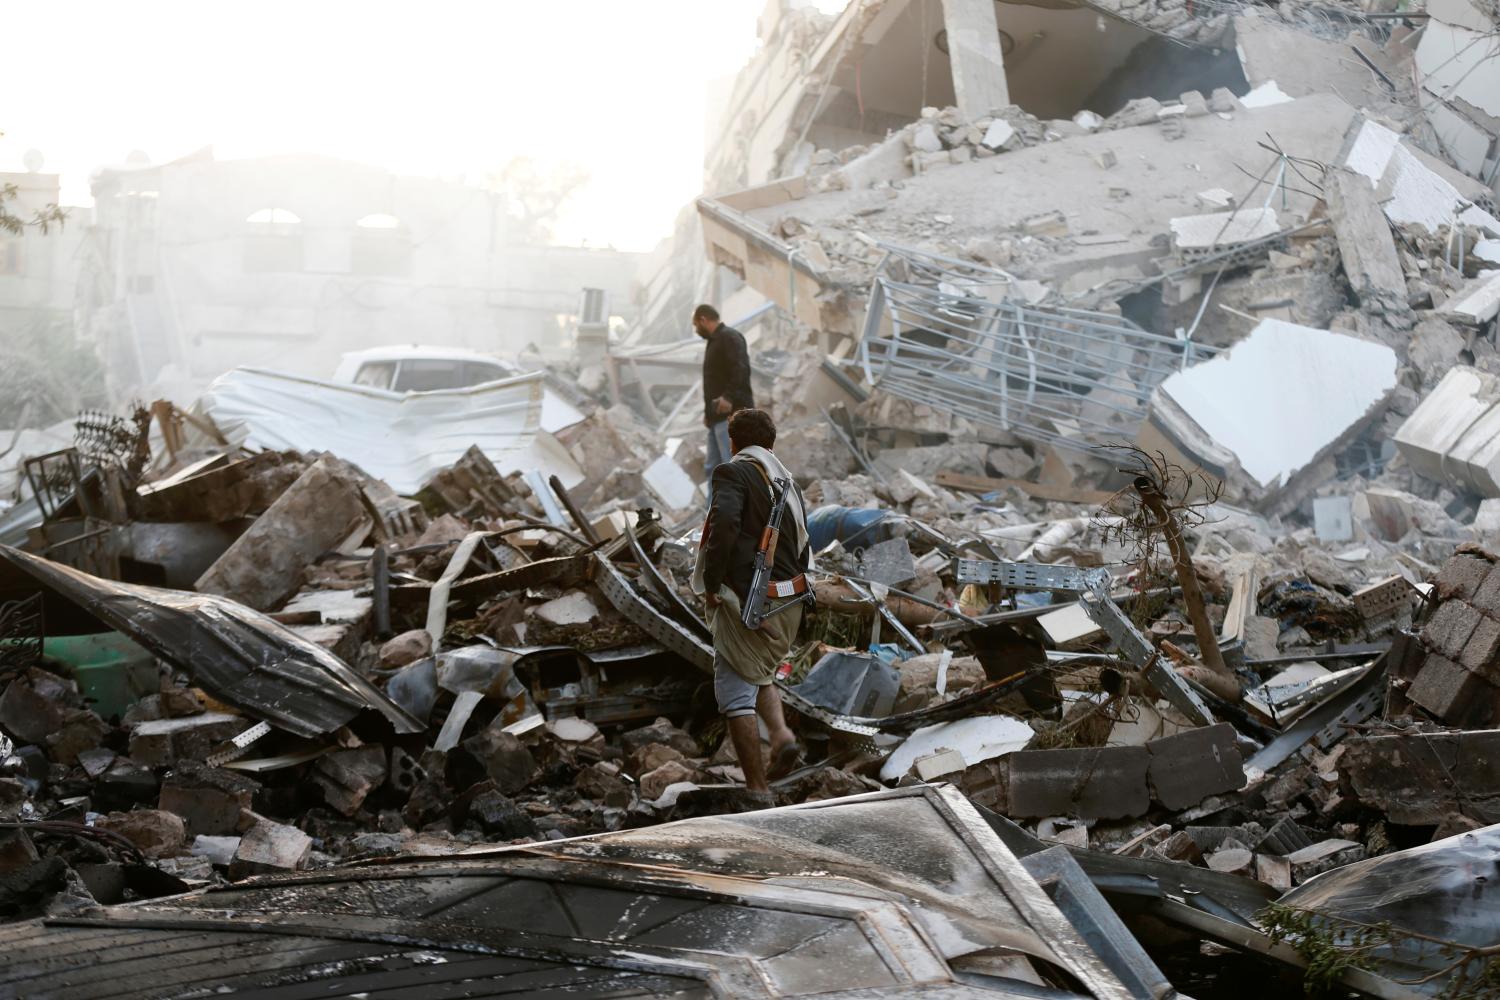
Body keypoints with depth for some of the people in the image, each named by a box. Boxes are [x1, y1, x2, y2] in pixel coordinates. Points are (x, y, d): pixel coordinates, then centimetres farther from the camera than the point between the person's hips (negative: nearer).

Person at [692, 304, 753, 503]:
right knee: (713, 468, 11)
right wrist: (709, 412, 18)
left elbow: (741, 370, -22)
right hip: (718, 417, 11)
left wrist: (729, 397, -32)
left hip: (732, 414, -11)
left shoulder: (730, 337, -7)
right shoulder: (715, 342, 24)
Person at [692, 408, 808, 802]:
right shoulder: (789, 482, 17)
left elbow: (724, 523, -23)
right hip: (789, 603, 7)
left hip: (744, 602, -7)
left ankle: (758, 790, -3)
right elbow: (803, 546, 19)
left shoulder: (733, 473, -6)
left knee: (735, 691, 0)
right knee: (760, 674, 27)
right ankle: (782, 735, 1)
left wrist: (711, 583, -15)